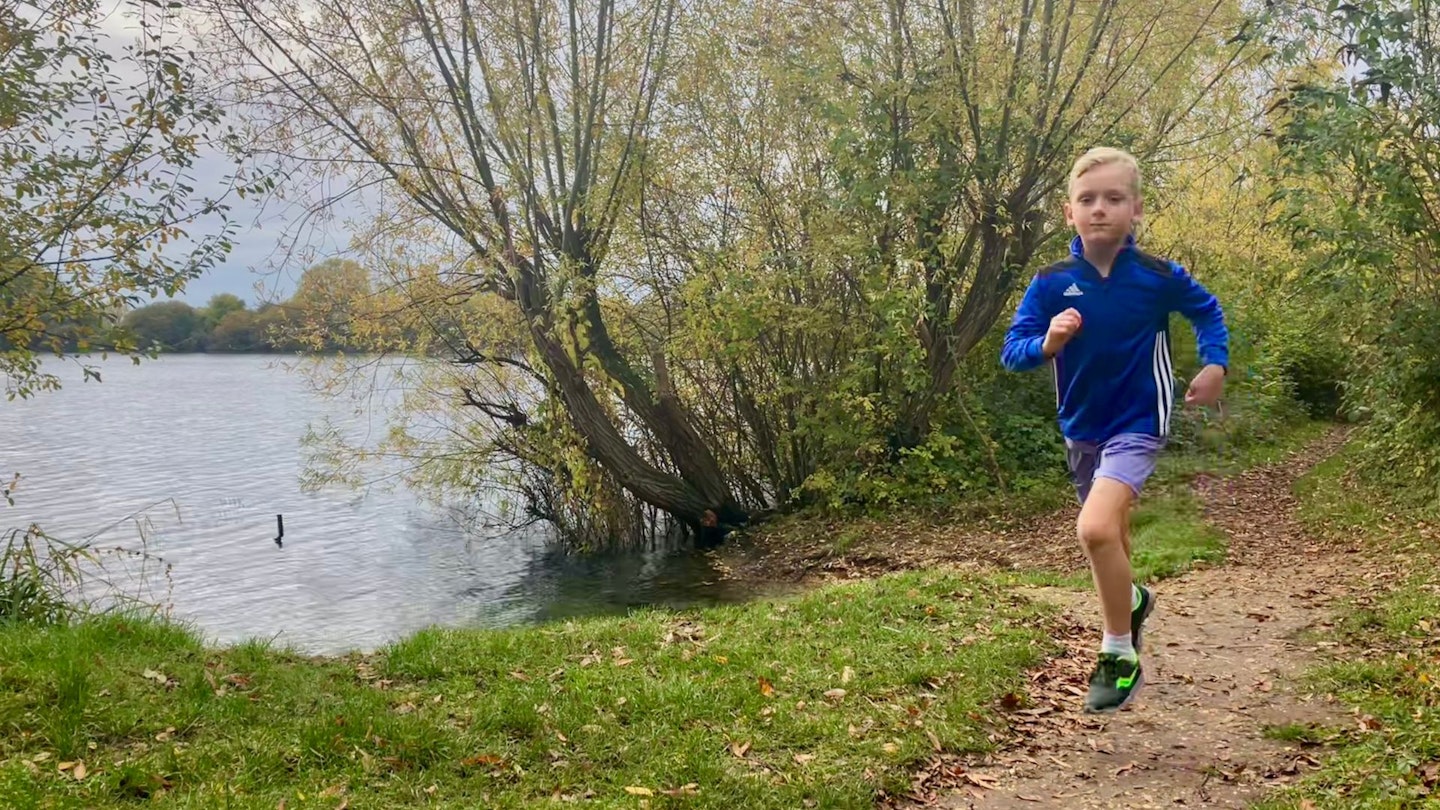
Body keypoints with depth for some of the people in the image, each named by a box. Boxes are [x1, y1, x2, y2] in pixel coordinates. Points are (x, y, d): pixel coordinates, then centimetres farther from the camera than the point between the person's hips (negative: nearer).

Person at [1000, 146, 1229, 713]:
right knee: (1109, 533, 23)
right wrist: (1046, 345, -33)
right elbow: (1011, 352, -13)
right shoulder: (1051, 284, -10)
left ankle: (1120, 656, -6)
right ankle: (1130, 599, 57)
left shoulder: (1158, 277, -11)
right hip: (1081, 430, 4)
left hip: (1137, 425, -4)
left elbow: (1207, 311, 8)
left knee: (1096, 528, -25)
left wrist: (1215, 364, -4)